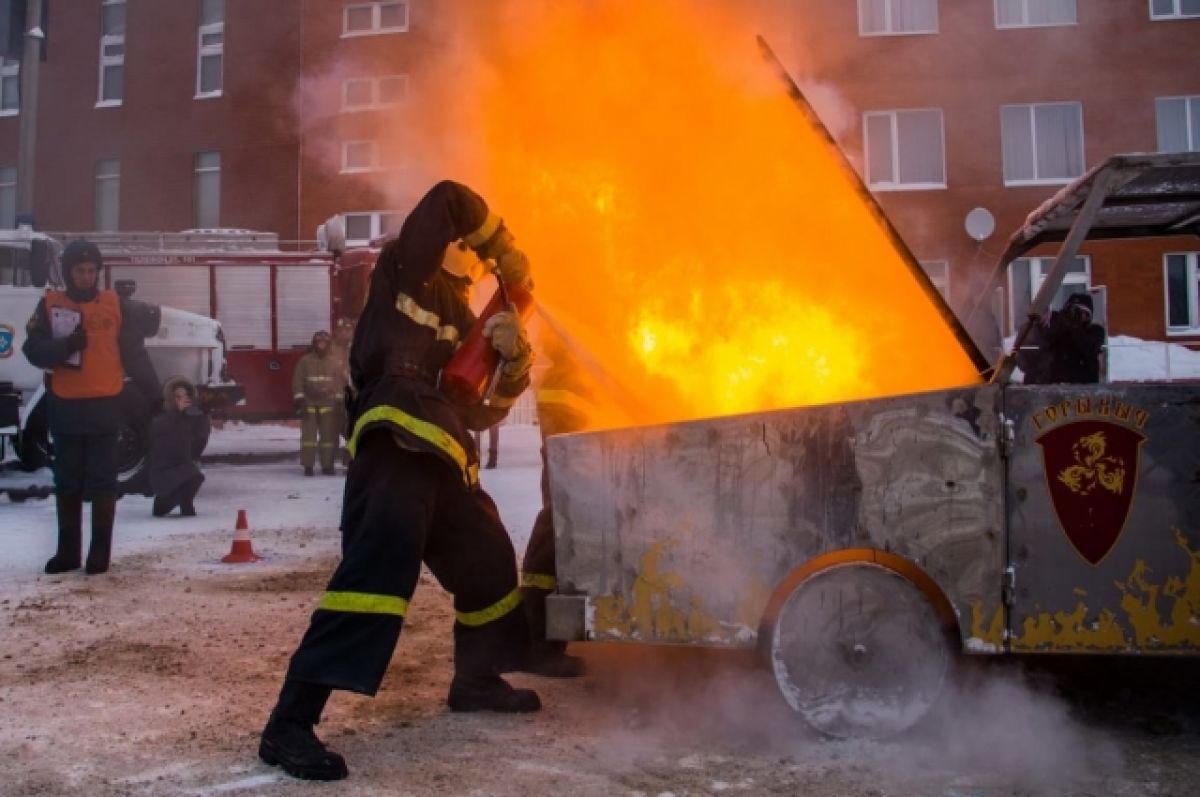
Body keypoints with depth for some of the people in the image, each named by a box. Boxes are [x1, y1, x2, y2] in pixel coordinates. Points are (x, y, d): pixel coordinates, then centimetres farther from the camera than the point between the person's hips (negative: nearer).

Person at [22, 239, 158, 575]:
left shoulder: (117, 305, 3)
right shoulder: (50, 305, 5)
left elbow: (134, 353, 4)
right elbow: (34, 351, -3)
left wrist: (153, 391, 1)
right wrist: (67, 344, -22)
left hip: (104, 405, -2)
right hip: (64, 405, 2)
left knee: (102, 482, 1)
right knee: (67, 482, 10)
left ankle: (100, 552, 7)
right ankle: (67, 551, 19)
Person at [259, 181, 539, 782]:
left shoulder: (459, 315, 27)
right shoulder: (402, 271, 8)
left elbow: (480, 410, 19)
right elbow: (448, 200, -7)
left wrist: (514, 358, 2)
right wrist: (507, 250, 4)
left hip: (444, 457, 9)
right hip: (394, 445, -9)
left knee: (488, 562, 18)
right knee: (380, 567, -24)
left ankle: (476, 681, 41)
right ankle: (289, 724, -21)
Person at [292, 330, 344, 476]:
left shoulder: (335, 363, 5)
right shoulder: (305, 361, 0)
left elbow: (339, 383, 7)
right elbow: (298, 381, -2)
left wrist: (339, 401, 3)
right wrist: (299, 400, -8)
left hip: (328, 406, 2)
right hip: (309, 405, -1)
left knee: (329, 436, 4)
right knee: (308, 435, -2)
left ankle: (327, 465, 14)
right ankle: (308, 466, 4)